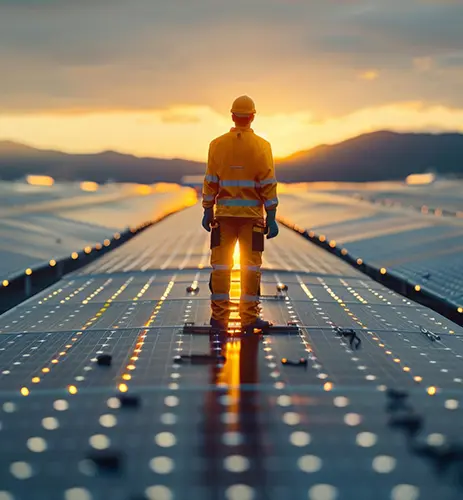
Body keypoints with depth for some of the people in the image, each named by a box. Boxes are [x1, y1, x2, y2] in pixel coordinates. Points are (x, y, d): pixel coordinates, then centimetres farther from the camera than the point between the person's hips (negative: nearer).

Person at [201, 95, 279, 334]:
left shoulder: (217, 144, 0)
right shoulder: (262, 146, -5)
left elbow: (210, 181, 1)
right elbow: (268, 185, -7)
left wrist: (207, 211, 9)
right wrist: (272, 219, -5)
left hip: (224, 213, 2)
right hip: (252, 214, -2)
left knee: (221, 264, 6)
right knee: (251, 265, 2)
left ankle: (219, 317, 8)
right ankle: (249, 318, 2)